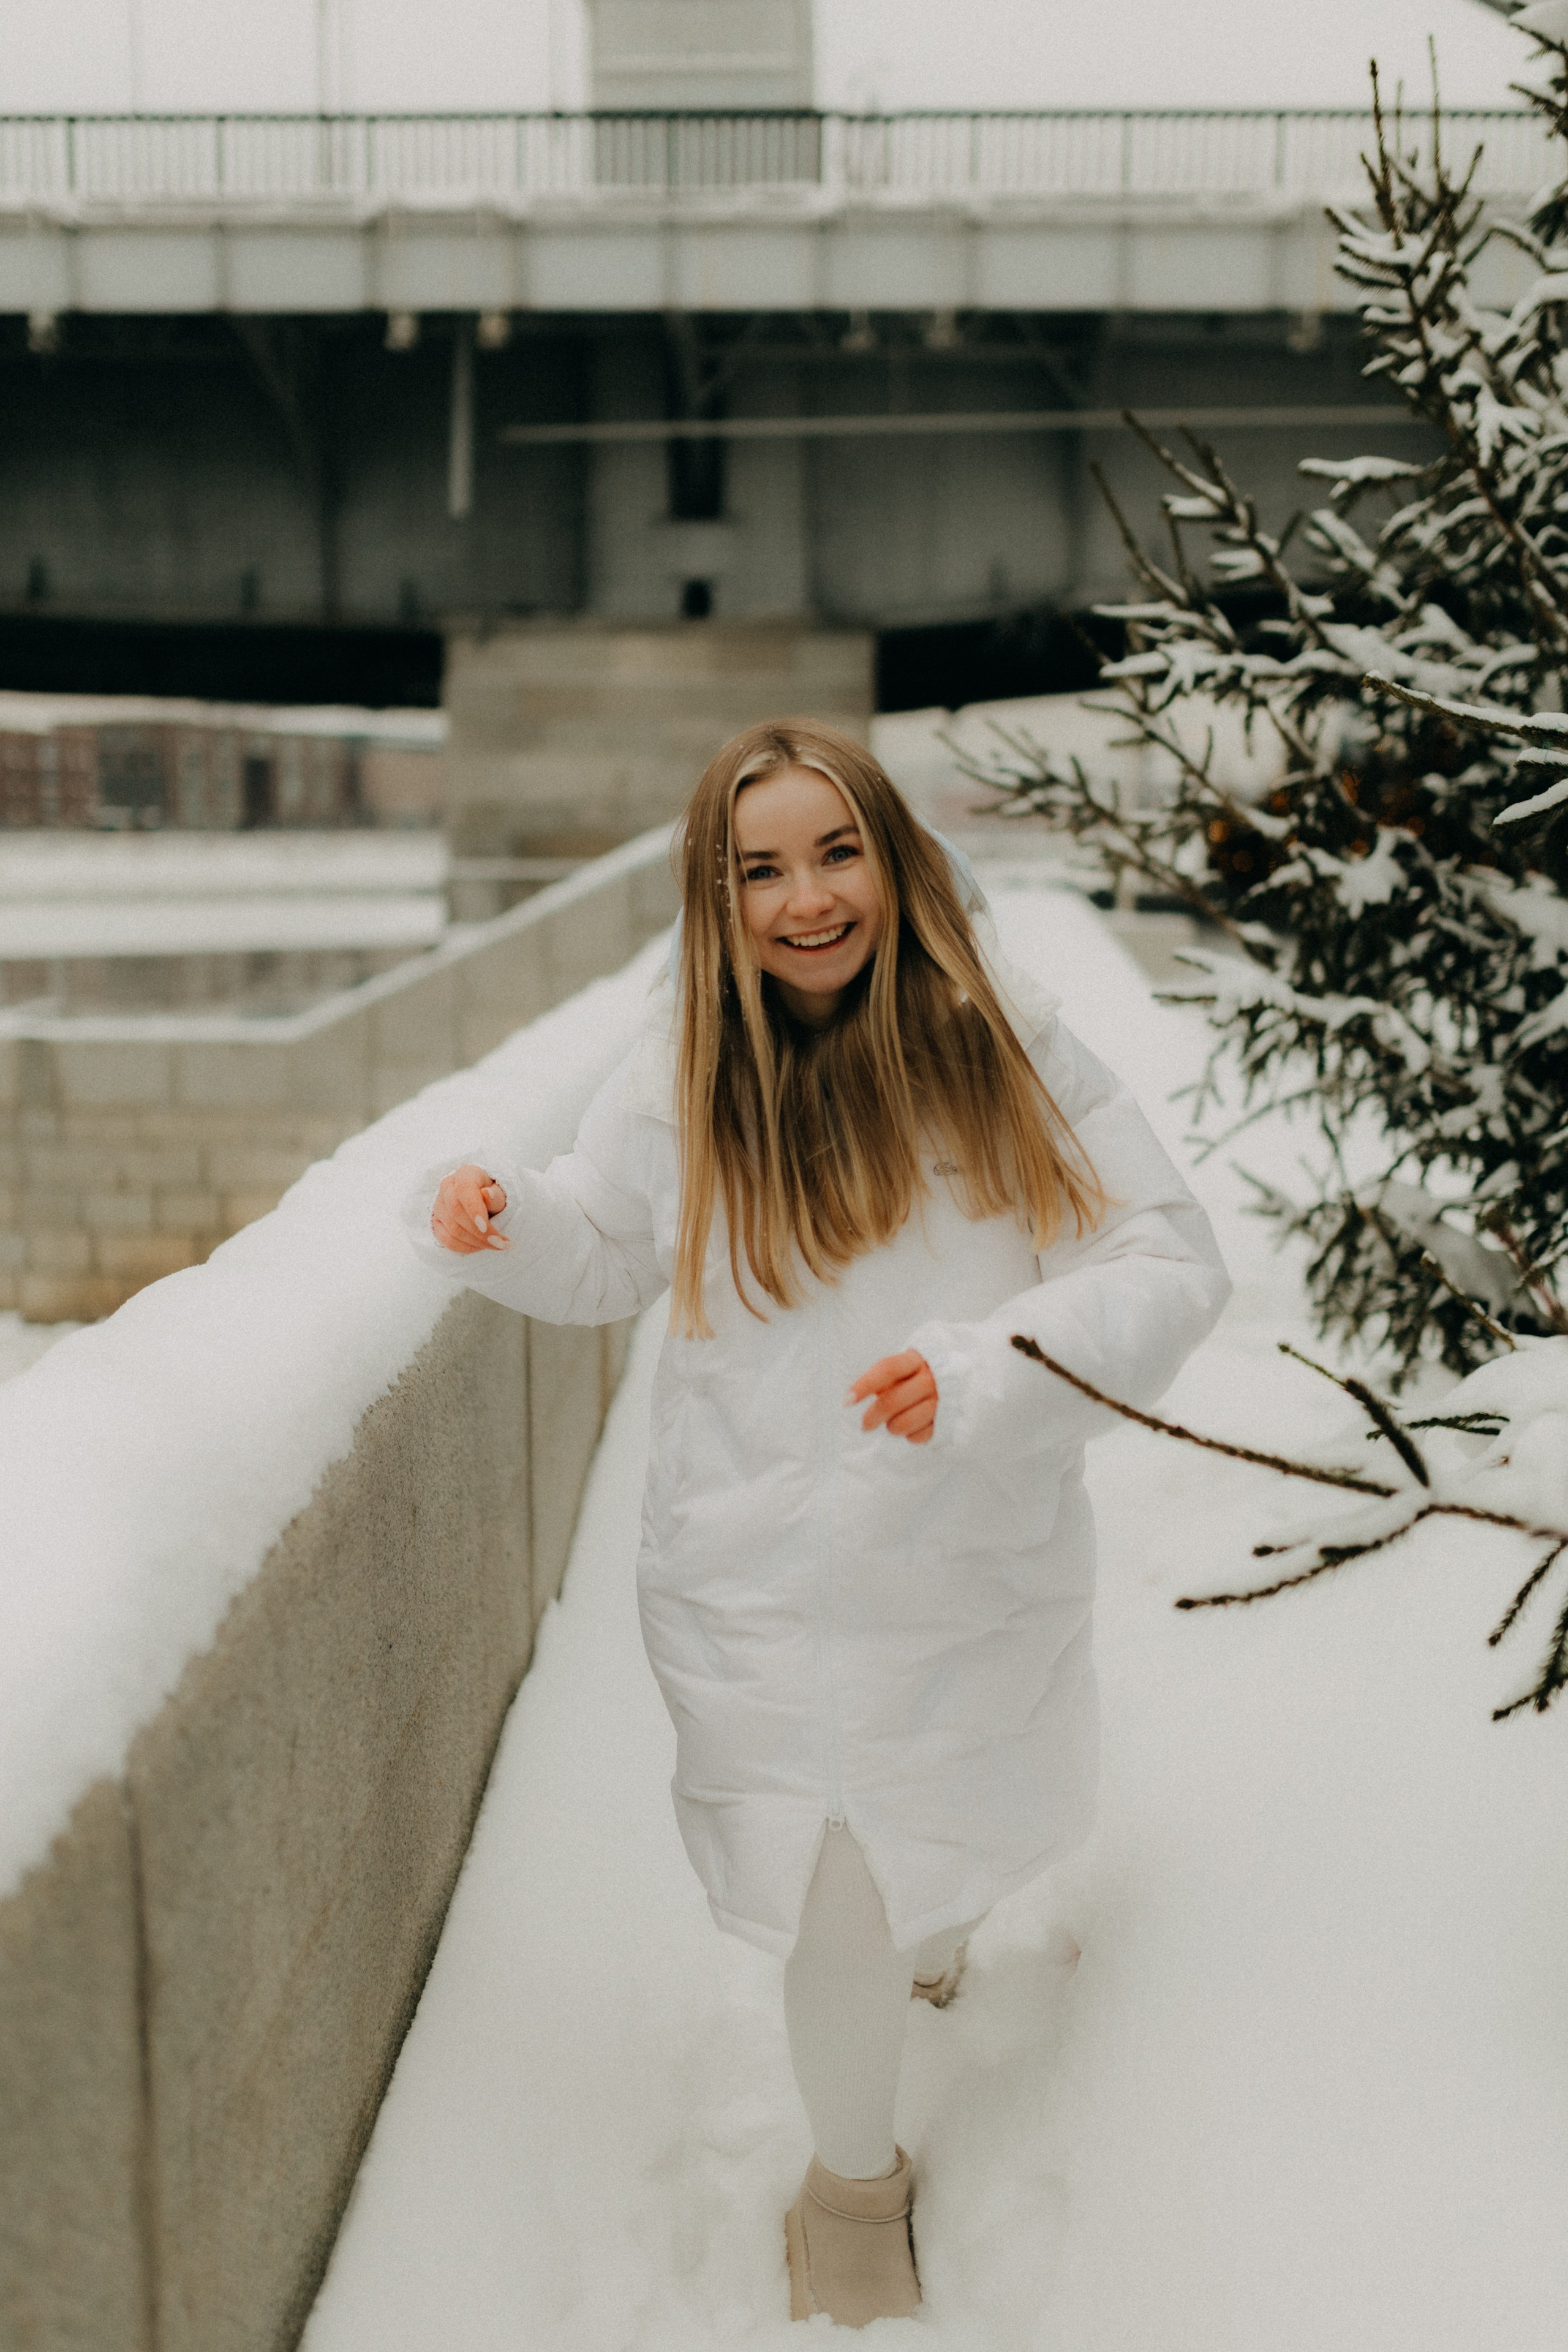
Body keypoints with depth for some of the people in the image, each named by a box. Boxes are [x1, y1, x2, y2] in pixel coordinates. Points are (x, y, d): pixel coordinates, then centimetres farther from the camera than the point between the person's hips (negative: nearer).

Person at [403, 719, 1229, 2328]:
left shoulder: (998, 1049, -13)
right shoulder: (683, 1081, -8)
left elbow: (1170, 1262, -16)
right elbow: (602, 1253, 9)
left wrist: (989, 1370, -31)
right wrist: (496, 1216, -12)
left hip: (980, 1563, 1)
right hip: (773, 1579, -1)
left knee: (963, 1826, 26)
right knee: (843, 1913, 2)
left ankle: (938, 1911, 66)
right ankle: (852, 2179, 34)